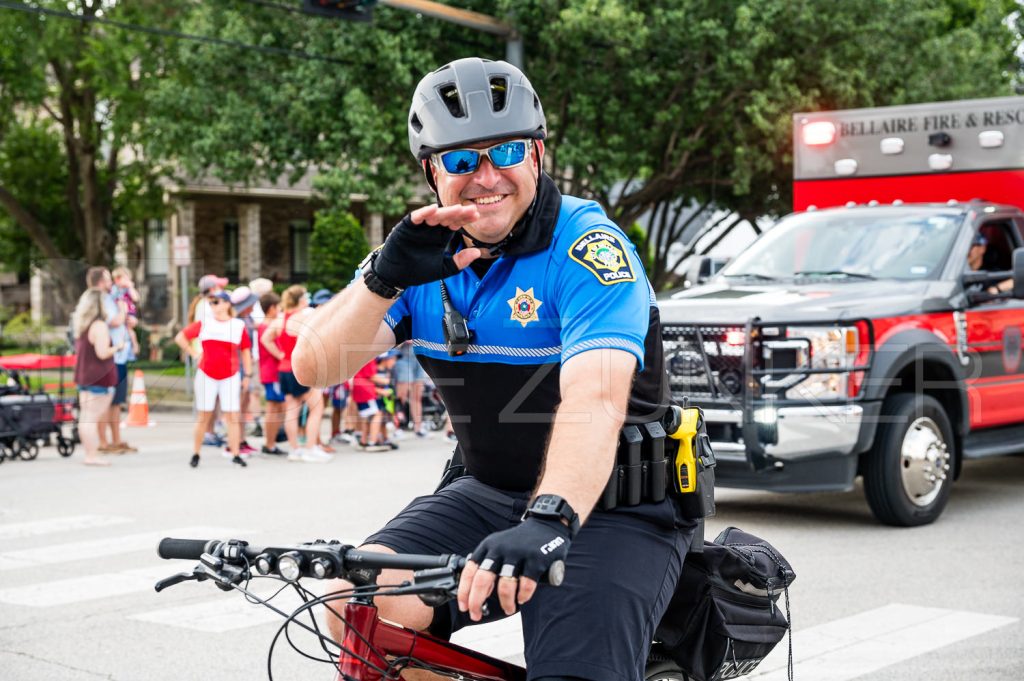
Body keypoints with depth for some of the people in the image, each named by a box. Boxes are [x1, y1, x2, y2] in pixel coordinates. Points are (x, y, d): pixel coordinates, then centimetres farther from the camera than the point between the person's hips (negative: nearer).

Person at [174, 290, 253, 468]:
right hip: (206, 376, 1)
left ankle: (235, 454, 1)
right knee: (203, 416, 5)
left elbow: (245, 351, 6)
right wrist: (193, 353, 2)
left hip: (231, 376, -1)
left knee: (233, 416, -2)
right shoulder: (203, 323, 3)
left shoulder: (239, 325, 1)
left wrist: (247, 375, 3)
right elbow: (180, 337, 10)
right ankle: (195, 454, 13)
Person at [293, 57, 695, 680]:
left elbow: (595, 401, -35)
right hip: (490, 494, 5)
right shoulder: (424, 251, 0)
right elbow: (315, 368, -9)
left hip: (612, 507, -5)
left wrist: (549, 518, -52)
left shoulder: (588, 250, -18)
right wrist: (384, 280, -27)